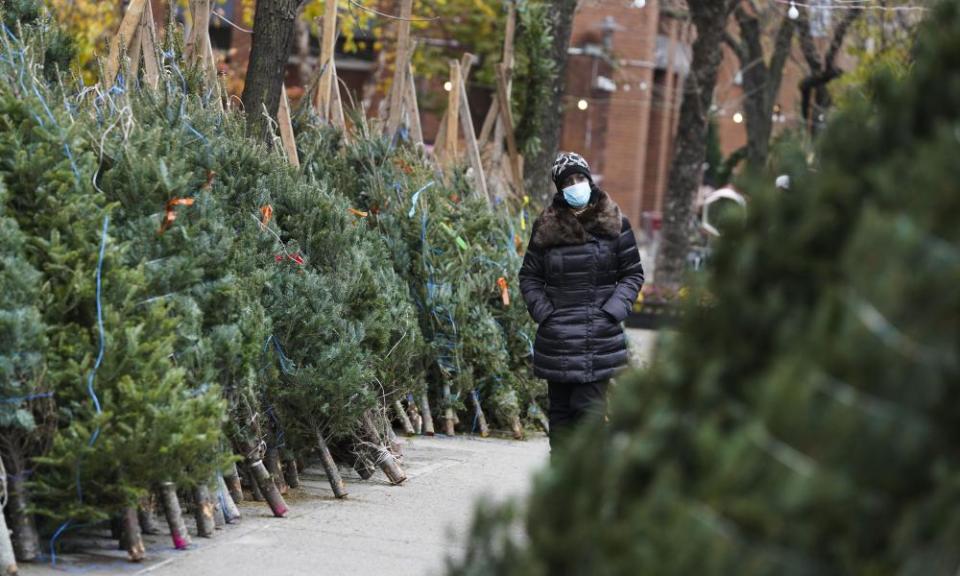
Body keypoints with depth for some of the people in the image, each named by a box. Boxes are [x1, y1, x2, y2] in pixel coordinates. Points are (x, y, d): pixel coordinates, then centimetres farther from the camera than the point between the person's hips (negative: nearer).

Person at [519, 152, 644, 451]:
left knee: (590, 408, -9)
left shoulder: (614, 224, 1)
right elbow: (529, 277, 12)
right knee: (560, 409, 6)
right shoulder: (546, 226, 4)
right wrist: (543, 312, -2)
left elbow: (633, 274, 6)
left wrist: (612, 311, -7)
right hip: (557, 340, 2)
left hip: (600, 338, -2)